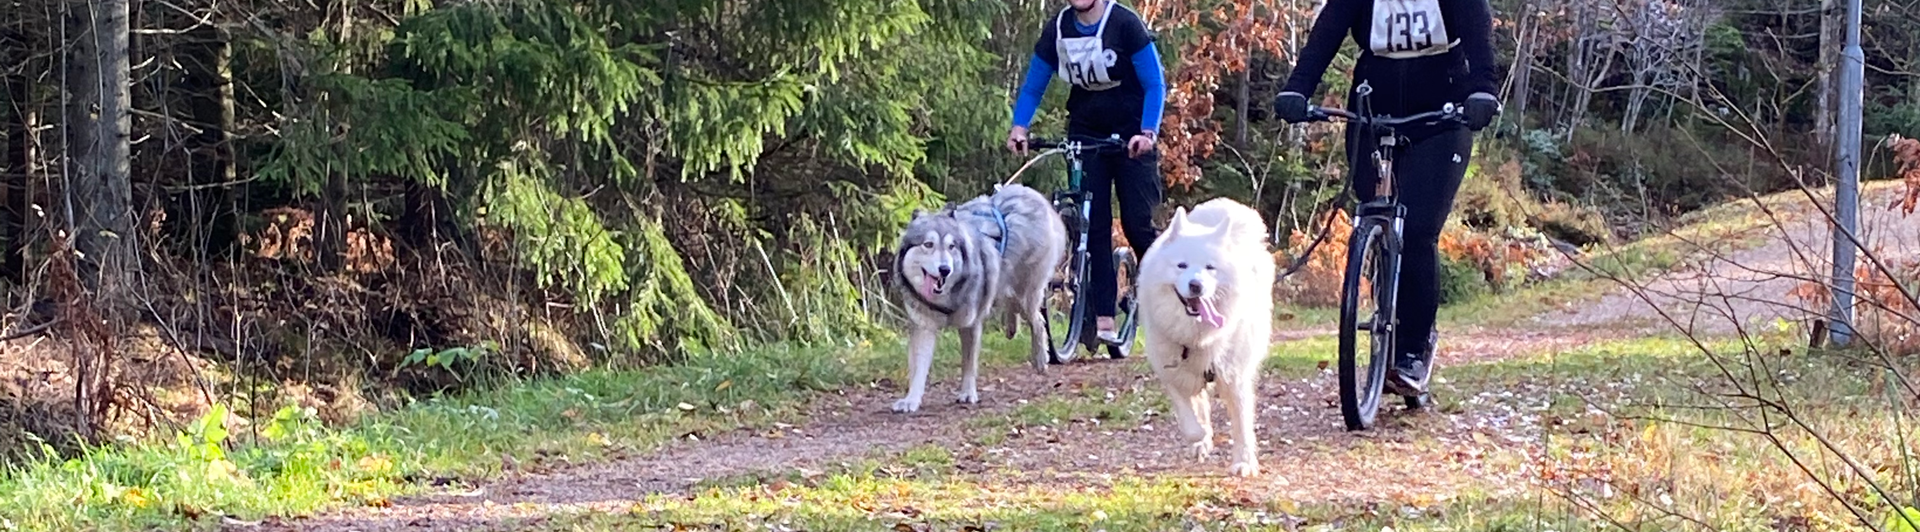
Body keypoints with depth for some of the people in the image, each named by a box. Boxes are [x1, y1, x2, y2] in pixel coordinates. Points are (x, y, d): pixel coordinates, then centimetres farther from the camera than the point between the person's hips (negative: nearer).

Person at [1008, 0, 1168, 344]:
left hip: (1131, 138, -3)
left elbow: (1154, 84, -13)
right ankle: (1103, 320, -5)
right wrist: (1018, 127, -12)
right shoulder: (1057, 29, -2)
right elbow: (1033, 87, 5)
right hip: (1085, 134, 3)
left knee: (1137, 224, -9)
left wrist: (1148, 132, -27)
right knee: (1093, 226, -5)